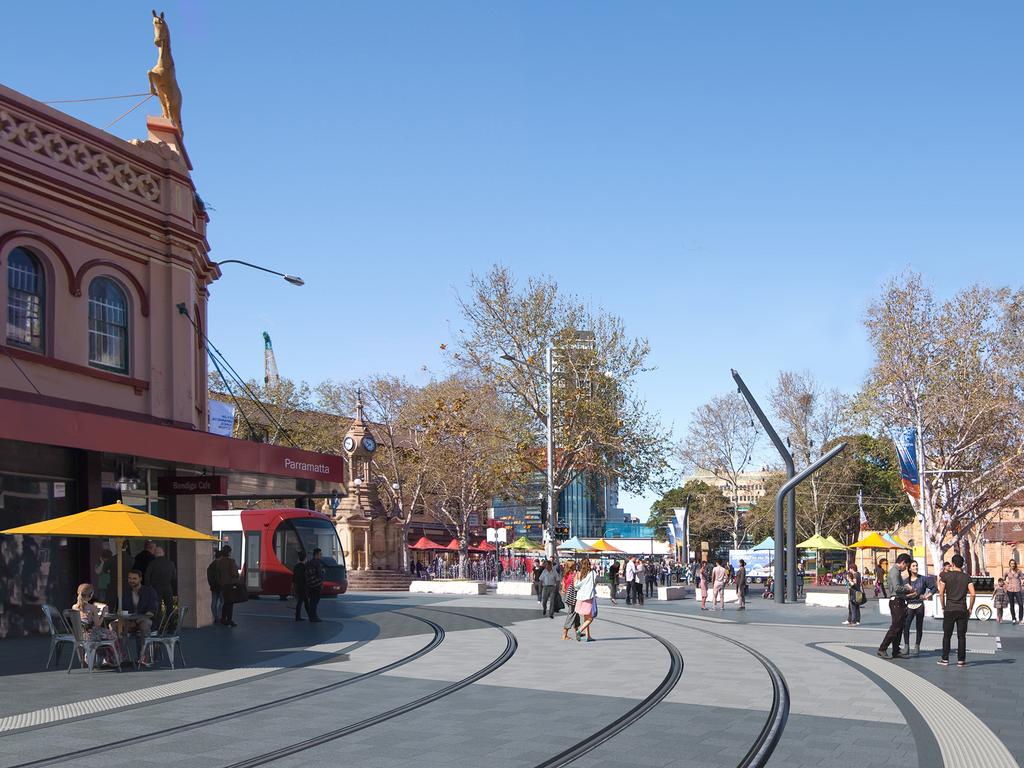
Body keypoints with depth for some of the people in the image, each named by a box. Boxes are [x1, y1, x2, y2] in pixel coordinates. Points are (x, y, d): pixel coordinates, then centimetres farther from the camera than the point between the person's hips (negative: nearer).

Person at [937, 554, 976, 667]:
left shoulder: (946, 576, -2)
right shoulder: (967, 577, 2)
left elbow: (941, 593, -4)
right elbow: (972, 594, -5)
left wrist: (943, 607, 7)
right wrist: (970, 608, 6)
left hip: (949, 610, -1)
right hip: (962, 610, 1)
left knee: (947, 635, 7)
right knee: (961, 636, 5)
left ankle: (945, 659, 8)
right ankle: (961, 660, 5)